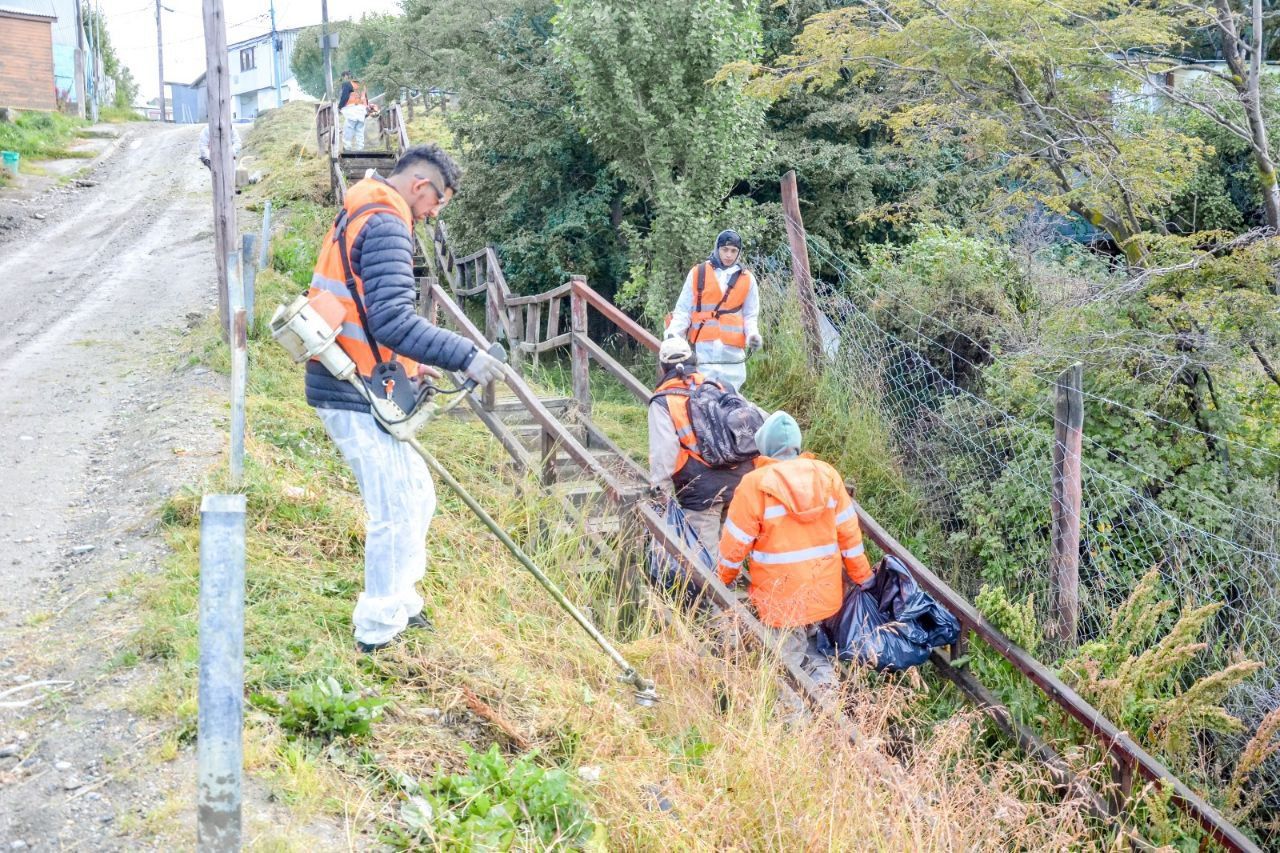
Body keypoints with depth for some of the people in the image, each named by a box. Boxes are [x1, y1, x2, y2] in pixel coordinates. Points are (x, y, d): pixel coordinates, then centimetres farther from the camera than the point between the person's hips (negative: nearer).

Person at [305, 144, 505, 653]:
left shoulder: (361, 217, 18)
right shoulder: (386, 226, -16)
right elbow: (392, 321, -27)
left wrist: (410, 366, 23)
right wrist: (465, 356, -25)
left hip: (350, 386, 10)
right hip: (358, 398, -10)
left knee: (416, 497, 18)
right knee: (397, 513, -2)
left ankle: (400, 606, 29)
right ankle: (379, 634, 9)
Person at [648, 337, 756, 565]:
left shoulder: (663, 402, 2)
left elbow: (663, 450, -9)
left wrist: (660, 490, -5)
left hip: (702, 488, -5)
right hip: (741, 480, 5)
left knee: (707, 556, -1)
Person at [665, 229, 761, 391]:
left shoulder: (747, 279, 12)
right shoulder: (697, 274, 7)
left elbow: (750, 315, 17)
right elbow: (683, 310, 9)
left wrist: (752, 333, -3)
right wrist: (673, 331, -8)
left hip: (733, 352, 2)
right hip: (703, 349, -2)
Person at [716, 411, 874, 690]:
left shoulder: (754, 484, -15)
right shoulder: (827, 475, -3)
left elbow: (735, 543, -7)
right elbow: (849, 533, 3)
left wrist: (725, 579, 11)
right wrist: (863, 577, 15)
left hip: (781, 601, -4)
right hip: (826, 594, 4)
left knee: (788, 658, 11)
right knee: (811, 639, 21)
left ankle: (815, 667, -13)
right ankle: (820, 666, -4)